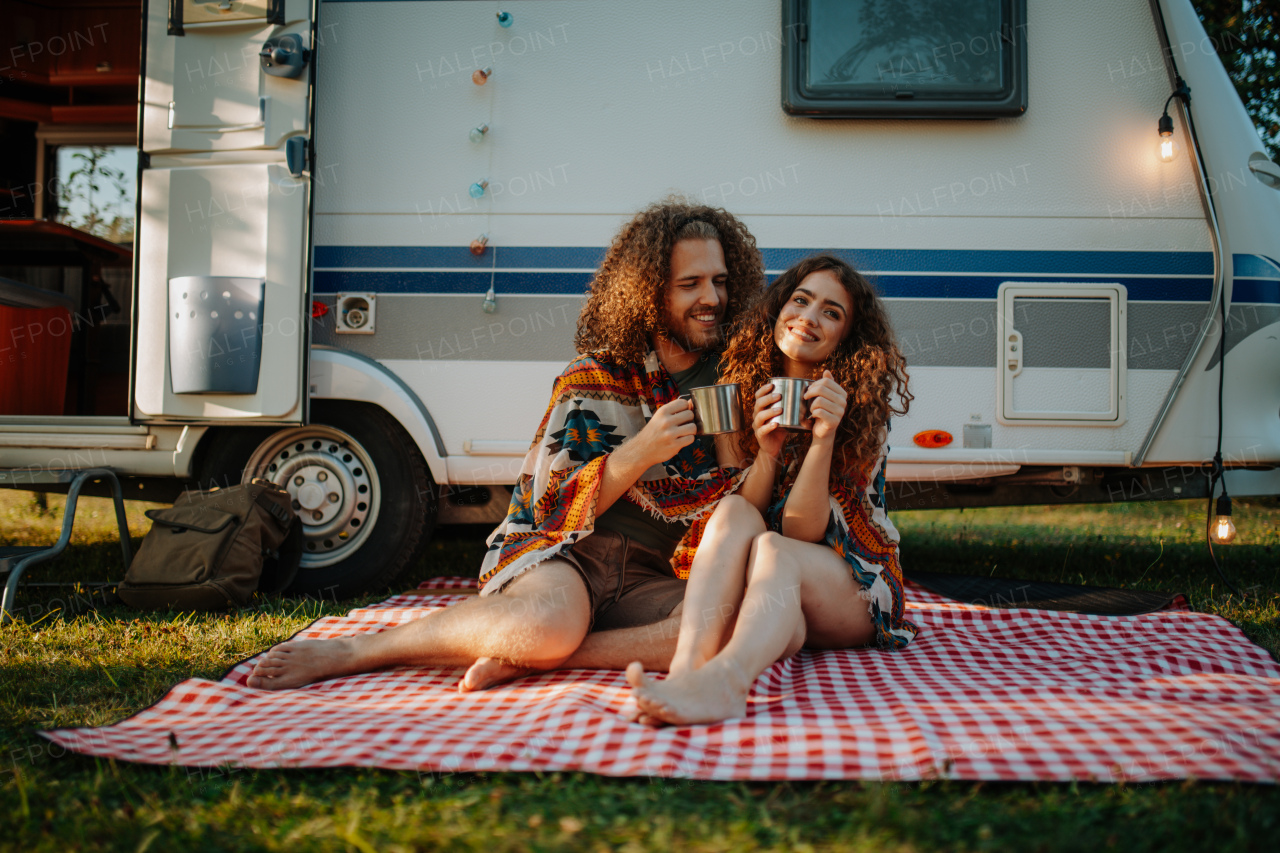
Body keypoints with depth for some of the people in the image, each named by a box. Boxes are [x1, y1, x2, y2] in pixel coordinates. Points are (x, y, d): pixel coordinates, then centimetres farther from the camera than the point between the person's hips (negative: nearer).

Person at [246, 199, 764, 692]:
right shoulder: (595, 379, 1)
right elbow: (557, 512, -6)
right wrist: (641, 452, -19)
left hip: (654, 579, 3)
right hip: (573, 554, -3)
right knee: (547, 623, -39)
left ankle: (518, 659, -27)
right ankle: (351, 651, -16)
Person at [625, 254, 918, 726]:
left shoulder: (863, 407, -6)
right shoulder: (746, 397, 4)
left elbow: (801, 532, -13)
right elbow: (742, 515, 0)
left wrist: (823, 439, -28)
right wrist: (767, 452, -17)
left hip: (849, 589, -3)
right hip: (758, 591, 3)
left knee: (772, 550, -34)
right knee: (733, 512, -28)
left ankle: (722, 681, -68)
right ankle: (685, 669, -52)